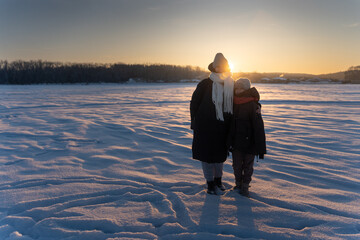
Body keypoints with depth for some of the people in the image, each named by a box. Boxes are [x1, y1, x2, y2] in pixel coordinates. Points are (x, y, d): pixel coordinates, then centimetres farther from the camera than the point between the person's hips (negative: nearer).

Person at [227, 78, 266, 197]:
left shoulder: (253, 106, -13)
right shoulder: (233, 104, 4)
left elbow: (259, 128, -14)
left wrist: (261, 148, -15)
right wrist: (229, 141, 14)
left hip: (249, 143, -4)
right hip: (236, 143, 4)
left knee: (248, 166, 10)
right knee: (237, 165, 14)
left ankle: (245, 186, 25)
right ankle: (238, 184, 32)